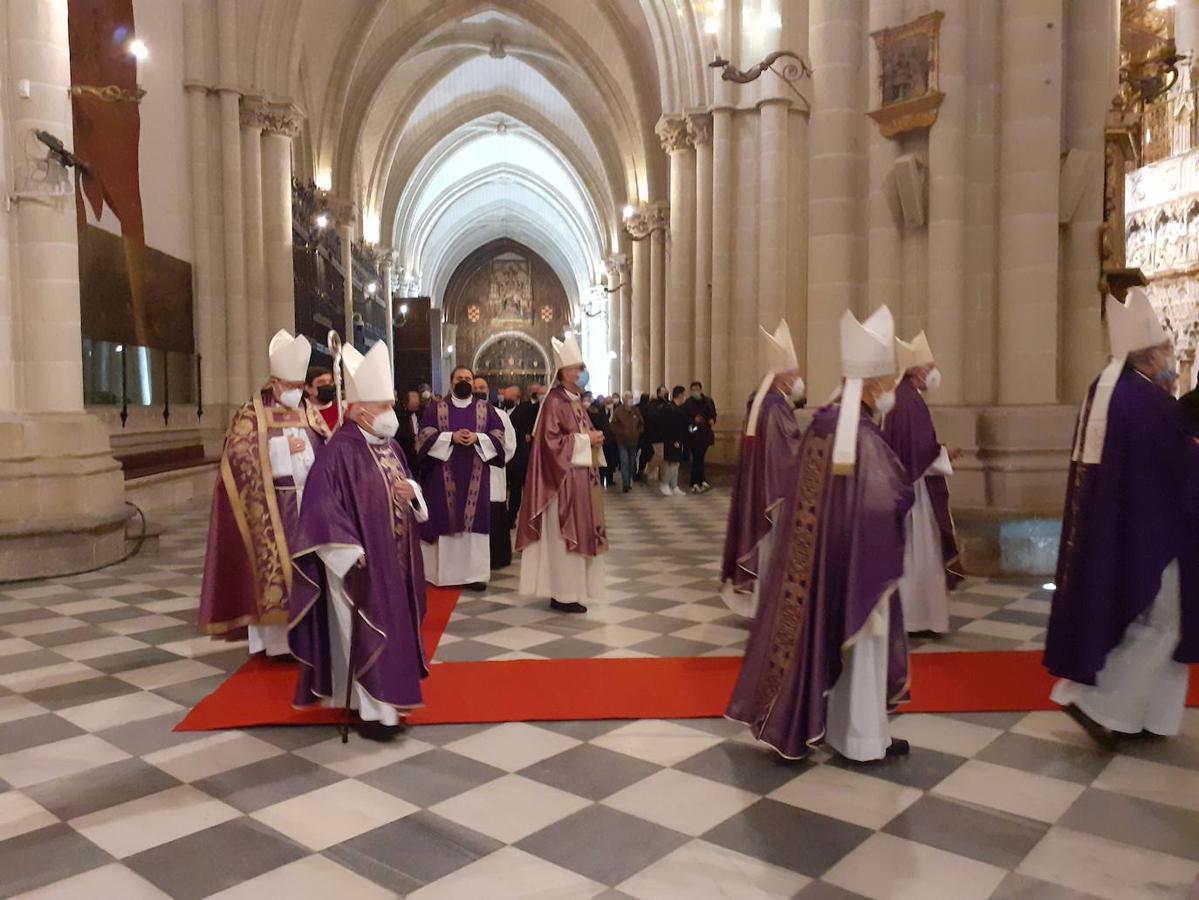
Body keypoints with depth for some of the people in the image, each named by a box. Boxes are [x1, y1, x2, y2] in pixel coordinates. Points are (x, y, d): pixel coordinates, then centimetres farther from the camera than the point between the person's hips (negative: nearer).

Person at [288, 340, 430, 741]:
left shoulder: (391, 447, 8)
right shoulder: (339, 451, -18)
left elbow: (406, 489, 20)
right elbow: (323, 510, -21)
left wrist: (412, 492, -4)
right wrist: (353, 555, -22)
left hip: (396, 558, 9)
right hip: (364, 564, -9)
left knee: (392, 627, 18)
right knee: (366, 632, 0)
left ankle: (384, 698, 33)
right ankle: (373, 710, 11)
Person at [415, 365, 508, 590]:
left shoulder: (486, 408, 11)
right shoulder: (435, 408, 7)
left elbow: (498, 434, 3)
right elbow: (426, 434, -3)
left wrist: (477, 438, -15)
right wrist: (451, 437, -18)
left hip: (475, 476, 1)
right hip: (445, 475, -1)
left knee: (474, 520, -1)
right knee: (445, 520, -1)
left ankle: (475, 574, 2)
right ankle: (444, 572, 6)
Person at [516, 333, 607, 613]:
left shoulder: (577, 400, 13)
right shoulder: (555, 401, -14)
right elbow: (551, 440, -21)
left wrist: (593, 439, 1)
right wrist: (586, 440, -16)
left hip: (581, 476, 10)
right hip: (564, 477, -9)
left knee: (579, 532, 13)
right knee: (564, 534, -4)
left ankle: (573, 589, 22)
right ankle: (563, 594, 3)